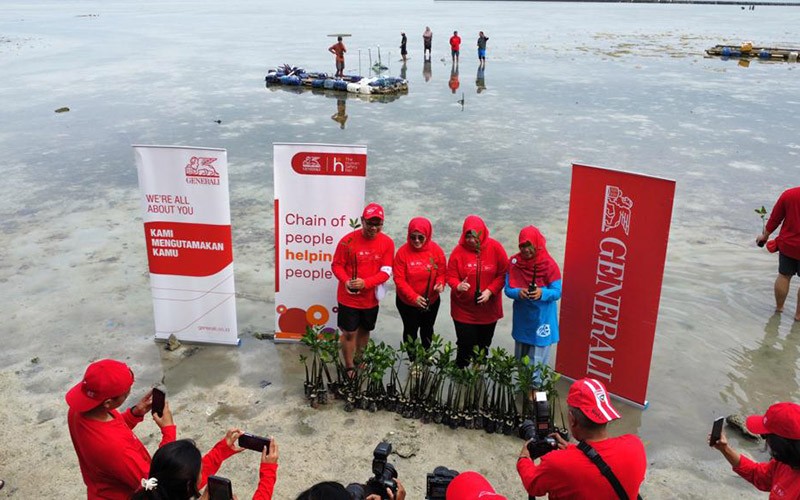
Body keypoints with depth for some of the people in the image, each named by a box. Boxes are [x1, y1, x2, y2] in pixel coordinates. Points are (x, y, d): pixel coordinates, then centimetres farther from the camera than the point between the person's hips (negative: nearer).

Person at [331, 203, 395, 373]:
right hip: (348, 298, -3)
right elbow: (337, 265, -8)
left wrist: (365, 283, -25)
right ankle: (349, 368, 23)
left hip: (371, 298, 3)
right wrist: (346, 281, -27)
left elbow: (386, 271, -11)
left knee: (364, 330, 21)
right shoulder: (348, 240, -15)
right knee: (349, 333, 6)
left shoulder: (387, 243, -9)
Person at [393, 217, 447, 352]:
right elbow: (399, 279, -19)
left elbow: (442, 272, -4)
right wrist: (414, 297, -30)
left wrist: (440, 284, -27)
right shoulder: (403, 252, -19)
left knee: (427, 331, 24)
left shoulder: (436, 250, -13)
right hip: (407, 302, -2)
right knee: (410, 331, 16)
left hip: (431, 301, 2)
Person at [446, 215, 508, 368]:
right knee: (465, 345, 1)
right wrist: (458, 286, -28)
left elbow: (503, 274, -5)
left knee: (484, 345, 16)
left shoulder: (495, 248, -8)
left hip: (488, 308, 2)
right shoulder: (459, 250, -10)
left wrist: (490, 291, -18)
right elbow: (451, 276, -6)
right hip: (464, 309, -1)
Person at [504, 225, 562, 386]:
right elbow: (508, 289, -6)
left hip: (541, 319, -4)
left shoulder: (549, 264, -16)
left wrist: (542, 293, -33)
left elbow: (557, 292, -13)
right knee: (520, 358, 19)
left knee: (536, 361, 0)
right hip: (521, 318, 4)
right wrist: (518, 293, -28)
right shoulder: (514, 262, -6)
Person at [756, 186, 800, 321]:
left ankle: (779, 307, 28)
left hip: (787, 244, 3)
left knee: (784, 276, 16)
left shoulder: (788, 194, -6)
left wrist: (765, 235, 16)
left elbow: (775, 218, 2)